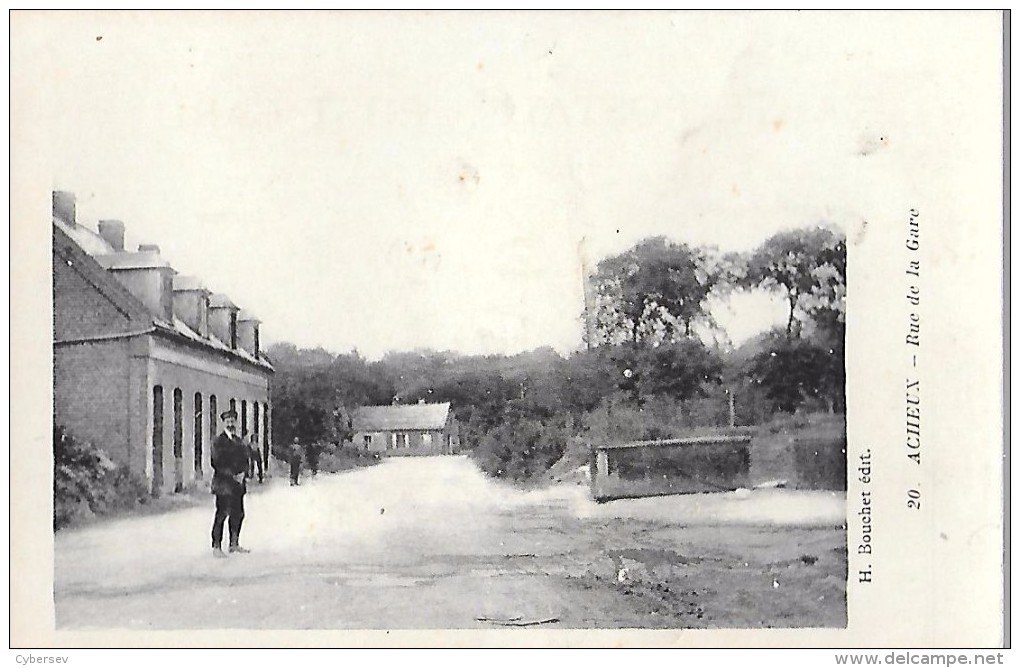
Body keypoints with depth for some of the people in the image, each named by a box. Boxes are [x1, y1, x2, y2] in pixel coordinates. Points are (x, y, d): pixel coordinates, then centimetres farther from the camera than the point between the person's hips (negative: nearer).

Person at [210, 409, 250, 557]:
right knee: (222, 514, -8)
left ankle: (234, 544, 18)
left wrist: (243, 473, -4)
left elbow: (245, 460, 16)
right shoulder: (218, 441, -3)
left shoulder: (239, 441, 17)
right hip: (223, 484, -6)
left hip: (238, 484, 6)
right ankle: (216, 547, -4)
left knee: (238, 514, 8)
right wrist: (233, 476, -14)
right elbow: (217, 463, -10)